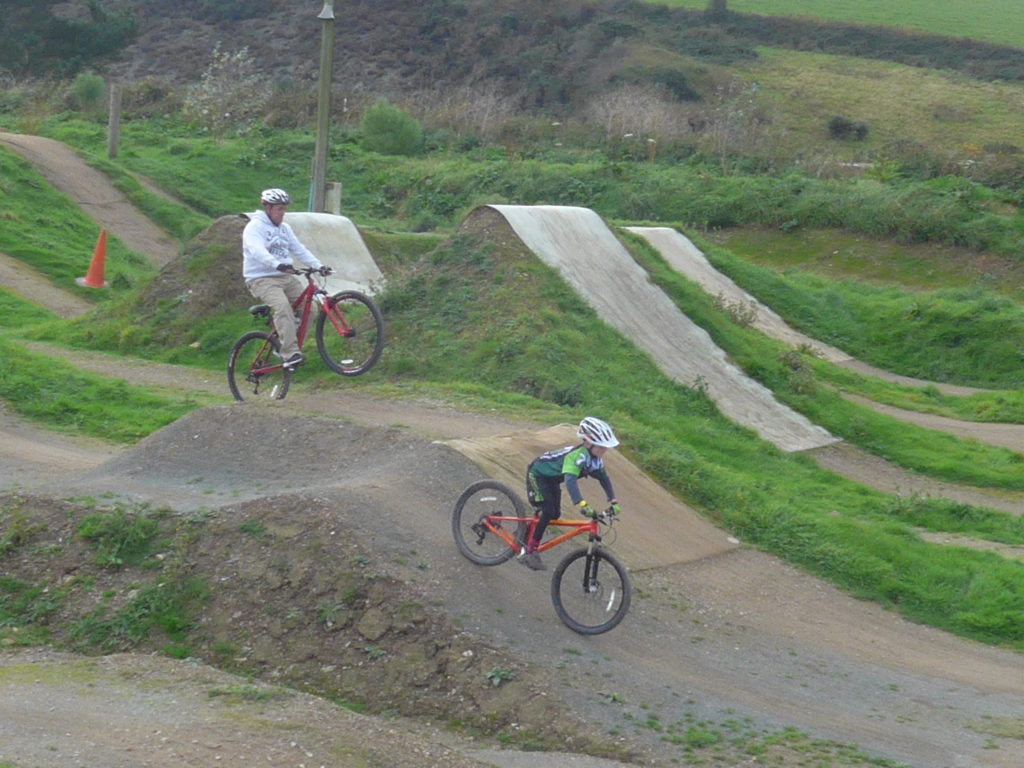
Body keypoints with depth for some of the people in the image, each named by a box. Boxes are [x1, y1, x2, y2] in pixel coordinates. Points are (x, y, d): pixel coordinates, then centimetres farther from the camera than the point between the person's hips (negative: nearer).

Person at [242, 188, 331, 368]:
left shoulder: (284, 229, 17)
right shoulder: (255, 227, -8)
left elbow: (300, 250, 12)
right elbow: (257, 251, -25)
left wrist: (319, 266, -3)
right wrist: (277, 265, -43)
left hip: (285, 277, 7)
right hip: (261, 279, -7)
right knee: (282, 306, -32)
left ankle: (284, 346, 4)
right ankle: (290, 354, -35)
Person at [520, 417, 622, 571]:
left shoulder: (596, 458, -12)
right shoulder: (577, 455, -37)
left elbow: (604, 479, -1)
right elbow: (570, 480, -50)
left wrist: (613, 502, -11)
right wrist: (582, 505, -61)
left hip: (551, 479, 8)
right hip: (537, 474, -8)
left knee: (555, 515, 5)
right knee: (548, 512, -20)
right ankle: (529, 551, -12)